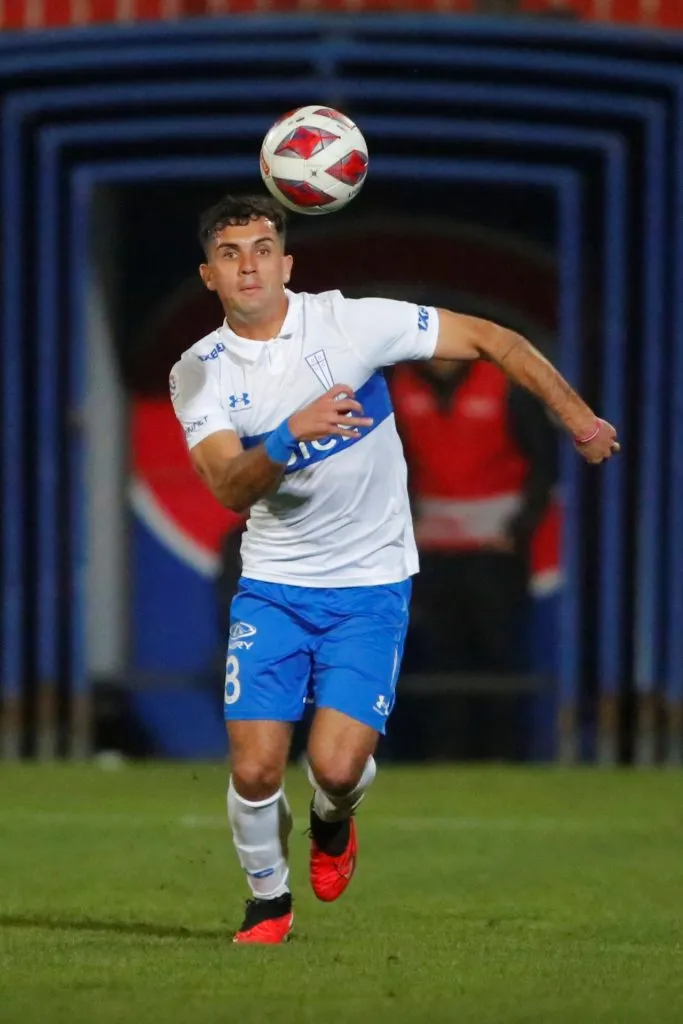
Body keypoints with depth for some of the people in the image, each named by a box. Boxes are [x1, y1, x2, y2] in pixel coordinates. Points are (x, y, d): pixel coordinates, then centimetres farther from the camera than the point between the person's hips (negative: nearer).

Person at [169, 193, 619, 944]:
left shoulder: (351, 322, -11)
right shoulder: (199, 374, -5)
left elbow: (490, 340, -4)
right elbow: (230, 490, -20)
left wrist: (576, 415, -6)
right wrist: (291, 435, -39)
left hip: (370, 583, -2)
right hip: (272, 585, 2)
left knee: (337, 763, -16)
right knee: (254, 766, -9)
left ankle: (332, 824, 23)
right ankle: (268, 901, 20)